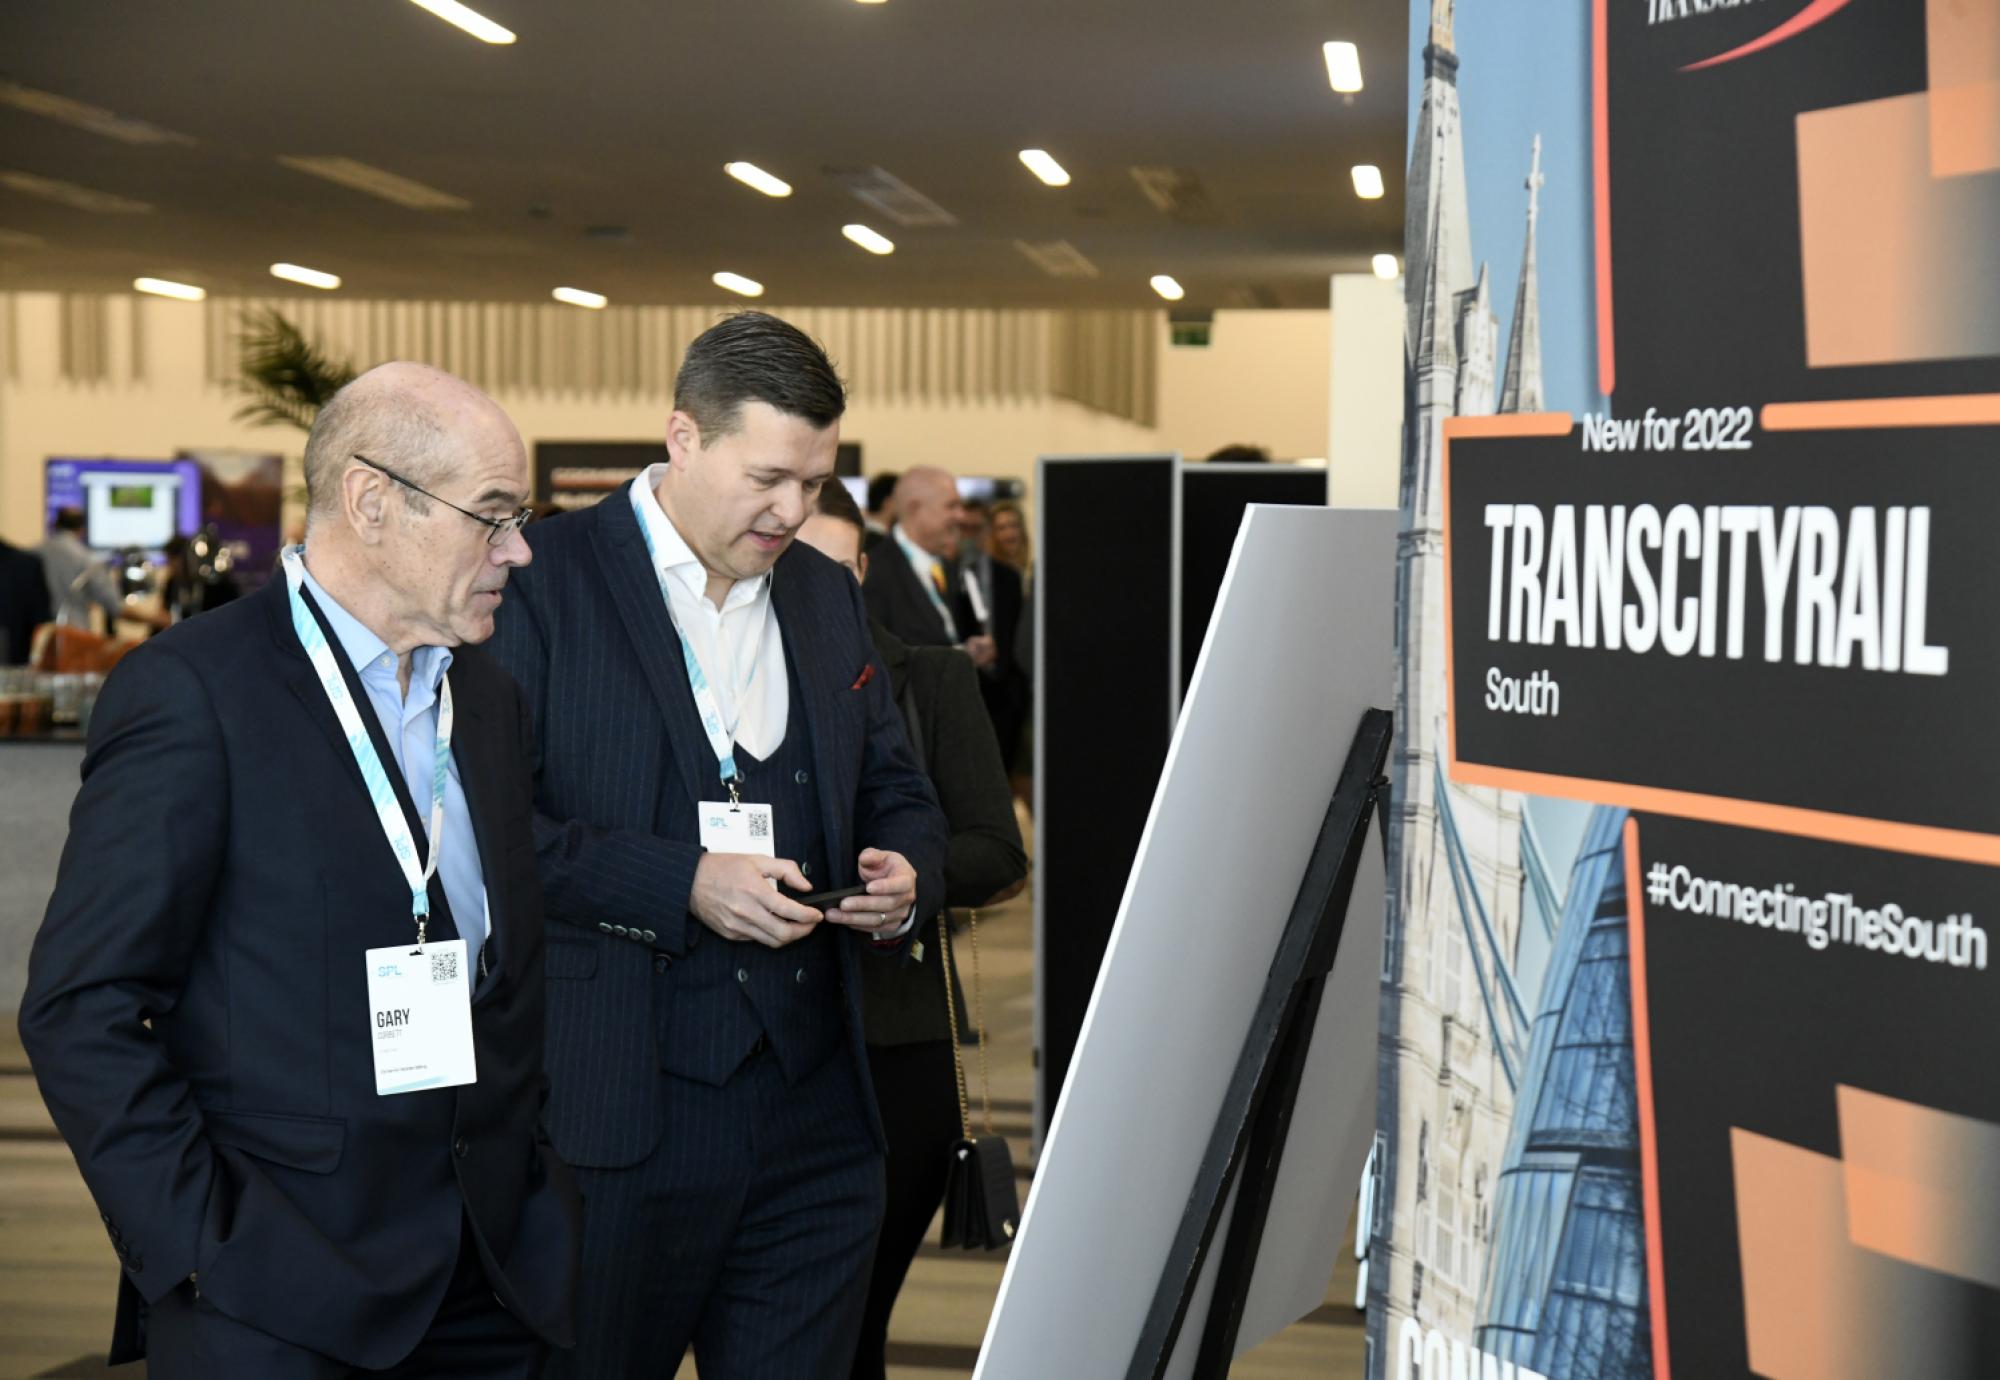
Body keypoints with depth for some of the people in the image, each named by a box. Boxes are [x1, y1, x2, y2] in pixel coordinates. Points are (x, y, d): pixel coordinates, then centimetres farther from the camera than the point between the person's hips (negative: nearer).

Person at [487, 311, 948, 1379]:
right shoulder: (542, 578, -5)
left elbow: (897, 796, 21)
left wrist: (904, 877, -2)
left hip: (813, 1121, 5)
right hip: (609, 1119, -5)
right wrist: (683, 884, -20)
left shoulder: (828, 596, 15)